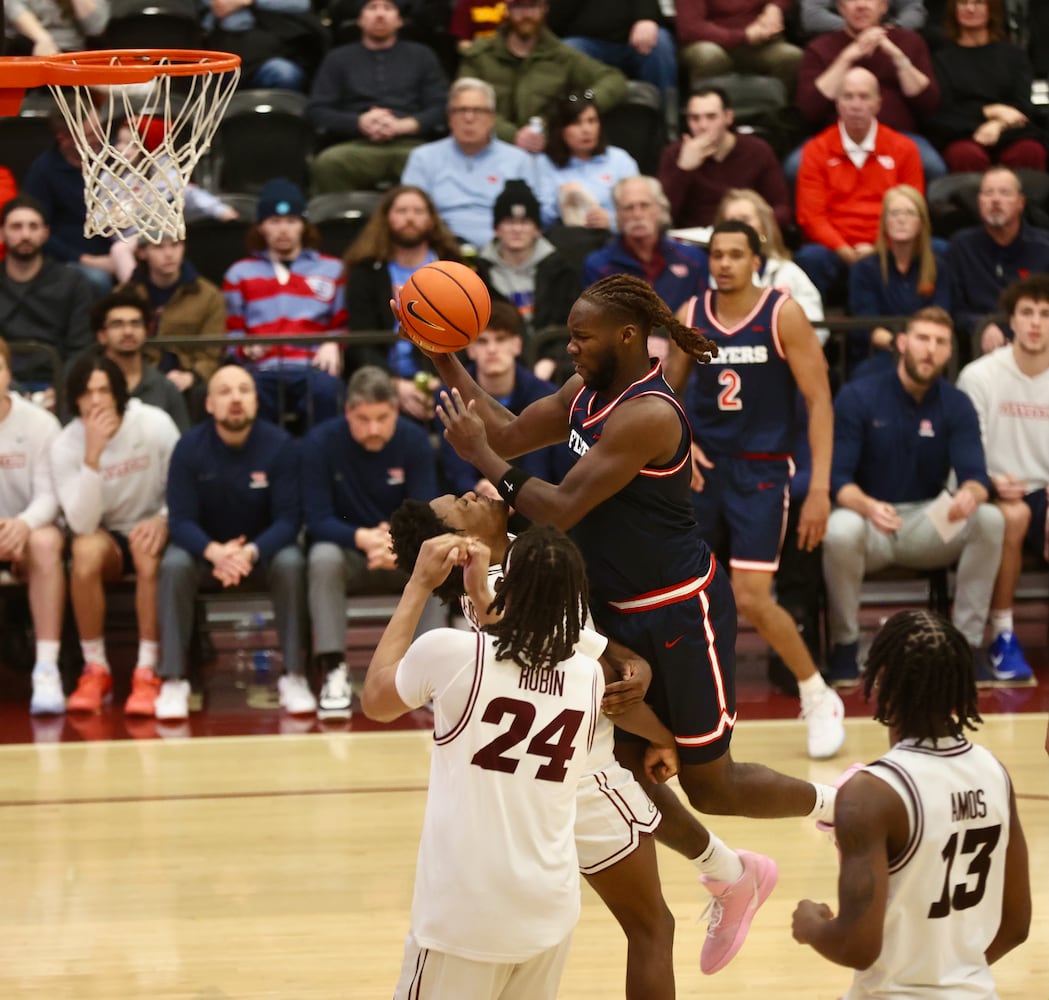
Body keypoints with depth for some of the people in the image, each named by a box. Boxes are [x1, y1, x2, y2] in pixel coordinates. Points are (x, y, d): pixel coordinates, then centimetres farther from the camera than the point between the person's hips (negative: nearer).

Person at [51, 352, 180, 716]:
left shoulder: (155, 424, -14)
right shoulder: (65, 445, -13)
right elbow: (83, 524, -23)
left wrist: (163, 520, -25)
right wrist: (92, 456, -33)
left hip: (149, 529, -1)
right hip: (105, 535, 1)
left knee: (147, 548, -36)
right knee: (86, 549, -35)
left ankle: (147, 672, -30)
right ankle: (95, 670, -21)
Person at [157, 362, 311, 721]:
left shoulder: (280, 445, -13)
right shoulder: (190, 449, -11)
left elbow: (288, 519, -16)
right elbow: (181, 520, -14)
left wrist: (250, 553, -36)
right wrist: (215, 552, -36)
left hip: (264, 548, 0)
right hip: (206, 548, 0)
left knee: (291, 563, -32)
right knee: (173, 565, -30)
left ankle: (294, 678, -24)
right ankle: (173, 681, -28)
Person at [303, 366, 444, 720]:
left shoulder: (415, 440, -11)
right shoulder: (321, 442, -16)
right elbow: (318, 520, -19)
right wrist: (362, 538, -39)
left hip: (403, 554, 1)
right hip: (346, 549, -1)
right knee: (323, 557, -35)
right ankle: (335, 672, -31)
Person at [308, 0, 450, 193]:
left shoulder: (421, 56, 24)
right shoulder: (338, 59, 23)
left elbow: (441, 108, 12)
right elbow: (318, 112, 12)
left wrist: (402, 125, -8)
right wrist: (360, 123, -7)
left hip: (411, 145, 0)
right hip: (358, 146, 0)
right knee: (327, 163, -37)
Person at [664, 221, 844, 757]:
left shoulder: (783, 315, -10)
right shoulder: (689, 317, 2)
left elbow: (819, 400, -10)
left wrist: (819, 489, -16)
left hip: (761, 471, -4)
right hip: (702, 466, 4)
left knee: (751, 597, -13)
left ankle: (819, 699, 6)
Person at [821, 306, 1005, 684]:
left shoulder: (956, 405, 0)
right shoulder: (858, 397, -7)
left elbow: (975, 475, -10)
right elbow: (837, 478, -12)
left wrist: (970, 494, -37)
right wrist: (868, 507, -35)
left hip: (928, 522, 3)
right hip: (870, 524, -2)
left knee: (990, 519, -26)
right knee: (840, 530, -38)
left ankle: (968, 643, -15)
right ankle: (844, 644, -15)